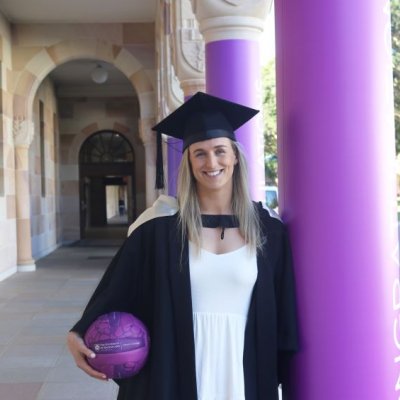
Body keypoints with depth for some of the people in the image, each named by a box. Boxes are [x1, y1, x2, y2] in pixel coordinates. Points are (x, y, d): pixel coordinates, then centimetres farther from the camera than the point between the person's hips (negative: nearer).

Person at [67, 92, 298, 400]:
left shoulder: (267, 229, -1)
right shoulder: (162, 225, -5)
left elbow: (284, 310, 3)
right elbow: (119, 288, -1)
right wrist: (80, 333, -14)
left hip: (243, 371, 1)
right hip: (177, 371, -1)